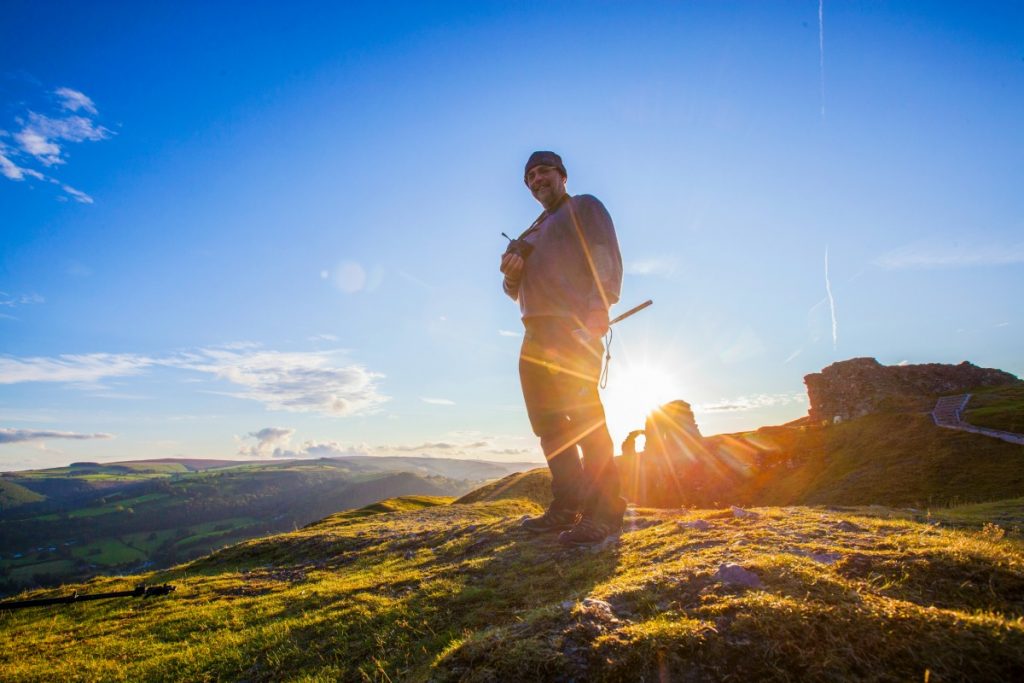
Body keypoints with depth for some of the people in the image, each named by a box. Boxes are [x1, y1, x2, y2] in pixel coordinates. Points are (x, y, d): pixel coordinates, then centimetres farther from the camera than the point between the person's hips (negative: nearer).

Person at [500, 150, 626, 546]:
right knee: (547, 422, 5)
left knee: (584, 416, -13)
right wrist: (511, 275, 3)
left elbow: (607, 260, -7)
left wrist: (597, 312, -22)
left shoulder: (584, 207, 10)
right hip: (536, 335, 8)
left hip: (573, 328, -8)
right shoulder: (532, 234, 30)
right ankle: (566, 506, 13)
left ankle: (604, 511, -8)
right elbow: (518, 291, 27)